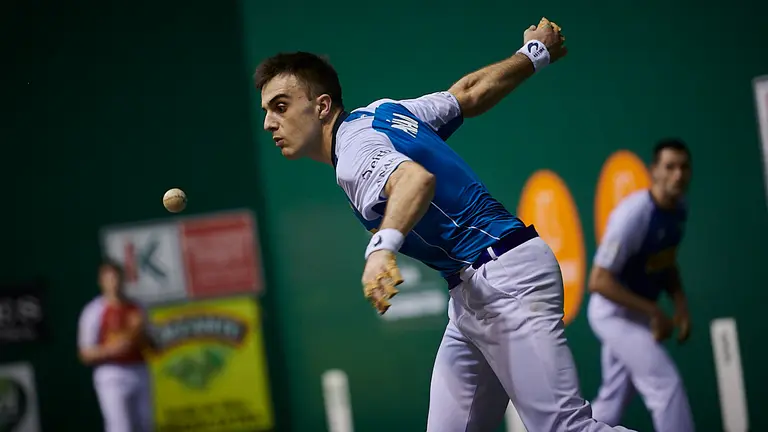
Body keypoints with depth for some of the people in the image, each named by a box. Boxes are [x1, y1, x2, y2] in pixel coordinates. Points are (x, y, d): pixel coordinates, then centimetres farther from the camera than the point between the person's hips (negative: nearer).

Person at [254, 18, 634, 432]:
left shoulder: (353, 146, -13)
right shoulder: (378, 112, 14)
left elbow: (417, 177, -35)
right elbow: (470, 91, 23)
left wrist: (382, 246, -52)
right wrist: (534, 53, 38)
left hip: (505, 278, -10)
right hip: (471, 298, 10)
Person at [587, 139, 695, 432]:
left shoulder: (678, 209, -2)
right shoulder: (633, 214, -27)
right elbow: (598, 281, -27)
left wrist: (680, 305, -1)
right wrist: (655, 312, -25)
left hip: (638, 313, 8)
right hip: (614, 312, -8)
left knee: (613, 400, 15)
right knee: (667, 384, -14)